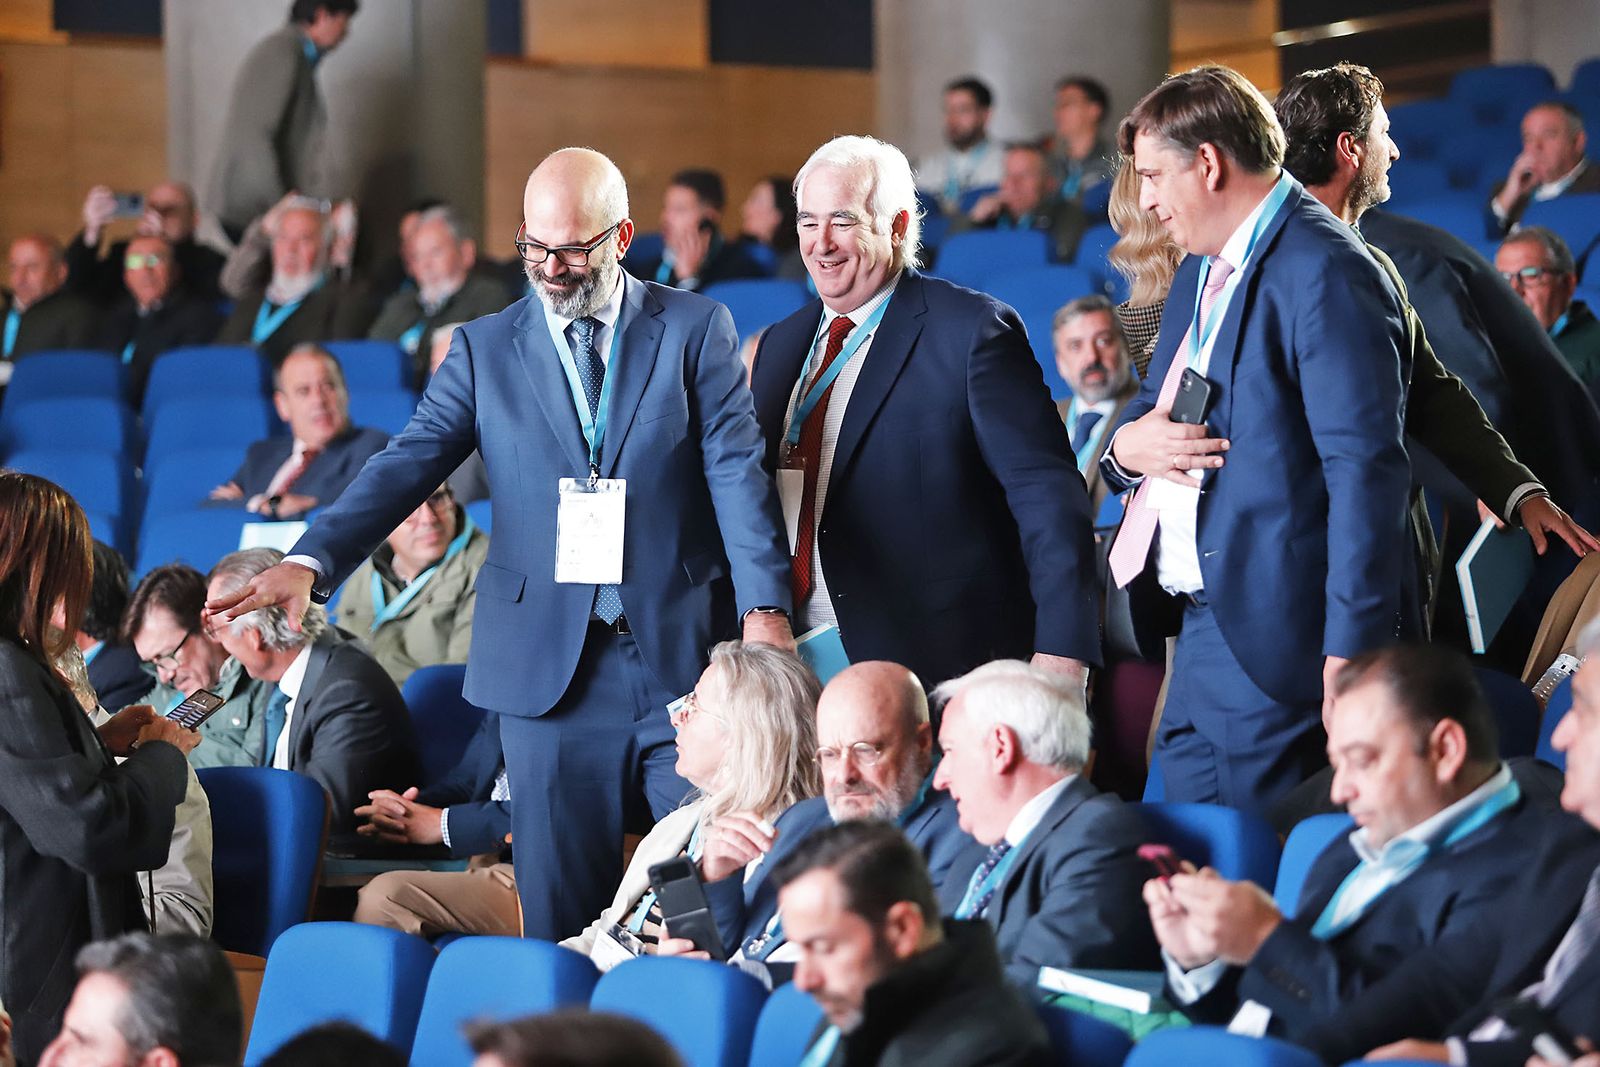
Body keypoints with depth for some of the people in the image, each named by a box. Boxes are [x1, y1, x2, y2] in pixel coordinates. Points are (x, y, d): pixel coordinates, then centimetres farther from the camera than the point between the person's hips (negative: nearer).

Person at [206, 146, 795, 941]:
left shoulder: (696, 330, 4)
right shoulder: (485, 349, 8)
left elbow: (736, 472, -4)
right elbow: (407, 466, -1)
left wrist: (765, 607, -18)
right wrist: (311, 562, -18)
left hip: (683, 662, -1)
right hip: (548, 665, 1)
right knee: (561, 914, 3)